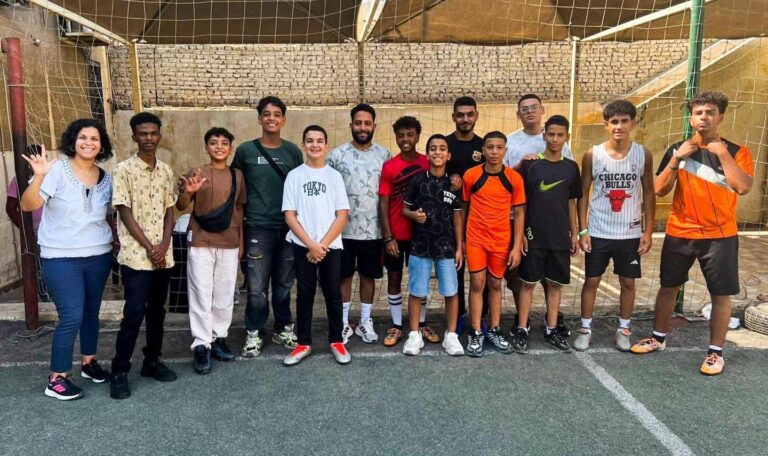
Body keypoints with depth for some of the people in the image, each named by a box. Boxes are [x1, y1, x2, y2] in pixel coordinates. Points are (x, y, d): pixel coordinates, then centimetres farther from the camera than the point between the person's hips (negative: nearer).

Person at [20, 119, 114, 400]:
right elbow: (28, 206, -19)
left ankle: (89, 362, 34)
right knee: (71, 317, -8)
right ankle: (56, 379, 8)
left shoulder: (106, 178, 4)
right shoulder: (57, 170, -12)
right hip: (61, 258, -5)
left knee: (91, 313, 15)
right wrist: (39, 177, -33)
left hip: (99, 256, 5)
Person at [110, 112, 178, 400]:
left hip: (164, 255, 5)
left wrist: (164, 245, -5)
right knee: (134, 313, -4)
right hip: (136, 255, -5)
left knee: (157, 311, 13)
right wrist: (149, 248, -12)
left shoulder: (166, 171, 9)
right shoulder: (124, 170, -7)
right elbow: (125, 214, -10)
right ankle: (119, 371, 8)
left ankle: (152, 361, 26)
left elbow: (170, 211, 9)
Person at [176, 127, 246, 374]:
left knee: (225, 294, 8)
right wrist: (189, 192, -29)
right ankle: (201, 345, 6)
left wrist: (241, 241, 11)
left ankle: (219, 338, 21)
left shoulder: (237, 175, 8)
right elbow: (180, 206, -8)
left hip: (229, 244, 3)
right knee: (201, 294, -1)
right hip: (200, 243, -3)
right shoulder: (196, 173, -1)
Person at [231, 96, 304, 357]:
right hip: (258, 228, -2)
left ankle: (283, 329, 27)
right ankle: (253, 334, 17)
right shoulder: (245, 150, 0)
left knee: (283, 284, 12)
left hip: (288, 227, 2)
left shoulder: (293, 151, 5)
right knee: (257, 287, 2)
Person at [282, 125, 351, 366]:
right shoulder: (294, 175, 2)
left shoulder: (334, 175, 4)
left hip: (331, 245, 0)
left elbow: (342, 215, -1)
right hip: (302, 245, 0)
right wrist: (311, 244, -10)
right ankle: (304, 343, 17)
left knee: (333, 293, 5)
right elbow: (289, 215, -2)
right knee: (304, 294, 6)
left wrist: (323, 245, -9)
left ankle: (336, 341, 19)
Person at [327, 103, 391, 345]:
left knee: (368, 276, 13)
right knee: (344, 277, 9)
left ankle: (365, 322, 27)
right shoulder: (337, 155, -2)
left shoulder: (385, 155, 3)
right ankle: (344, 323, 23)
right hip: (344, 230, -1)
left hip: (374, 230, 1)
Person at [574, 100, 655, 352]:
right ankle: (585, 329, 19)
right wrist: (582, 230, -5)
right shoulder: (592, 155, -6)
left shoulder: (643, 155, -2)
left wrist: (648, 231, 0)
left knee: (628, 282, 10)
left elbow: (648, 193, 4)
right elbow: (583, 194, -1)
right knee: (591, 281, 5)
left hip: (630, 233, 1)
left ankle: (623, 330, 26)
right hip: (598, 233, -1)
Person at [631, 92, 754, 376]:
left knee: (721, 295, 4)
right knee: (669, 288, 11)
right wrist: (677, 158, -14)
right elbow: (659, 190, -4)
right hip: (679, 234, 2)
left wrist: (722, 153, -18)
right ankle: (659, 338, 28)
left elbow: (743, 187, -19)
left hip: (720, 235, -2)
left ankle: (715, 352, 18)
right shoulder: (677, 149, 2)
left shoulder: (736, 152, -3)